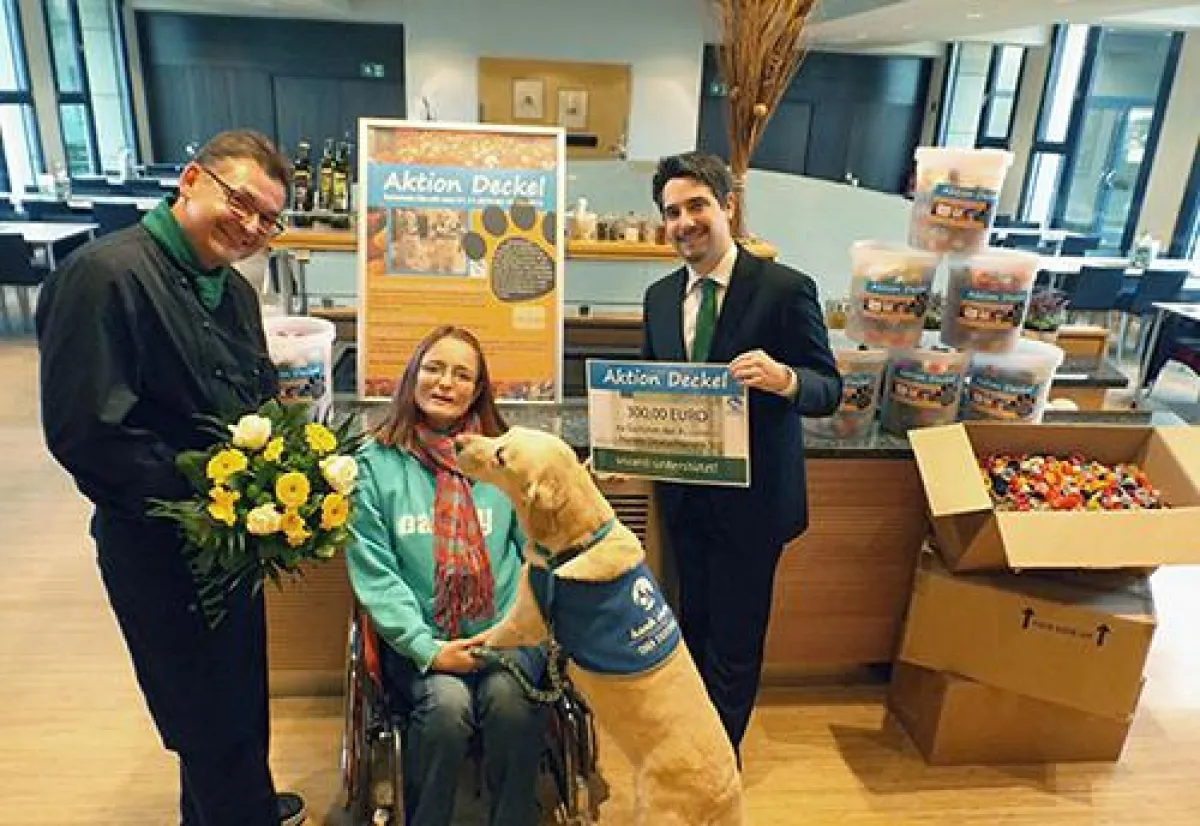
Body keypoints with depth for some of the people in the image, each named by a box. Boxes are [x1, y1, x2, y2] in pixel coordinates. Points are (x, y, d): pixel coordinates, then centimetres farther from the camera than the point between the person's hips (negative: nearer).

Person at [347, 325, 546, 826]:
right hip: (419, 639, -1)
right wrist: (426, 647, -13)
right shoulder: (376, 462, 1)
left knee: (509, 699, -27)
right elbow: (372, 571, -4)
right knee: (447, 703, -28)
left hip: (504, 633, 1)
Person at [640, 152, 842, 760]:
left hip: (751, 499, -5)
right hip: (685, 496, 5)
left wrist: (785, 379, -34)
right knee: (693, 626, 22)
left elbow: (830, 389, -12)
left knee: (733, 640, 9)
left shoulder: (784, 288, -13)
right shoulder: (660, 297, 4)